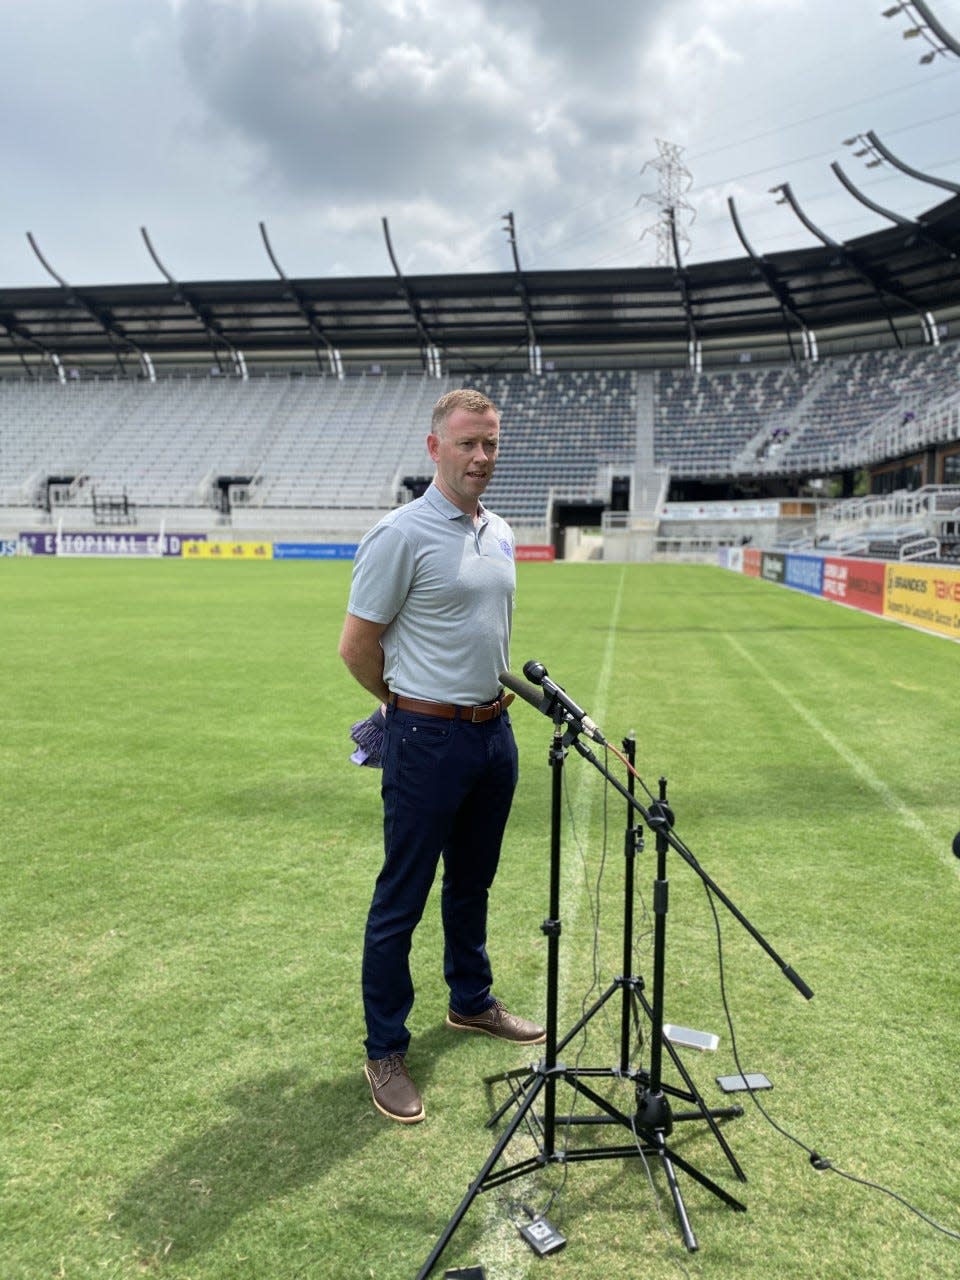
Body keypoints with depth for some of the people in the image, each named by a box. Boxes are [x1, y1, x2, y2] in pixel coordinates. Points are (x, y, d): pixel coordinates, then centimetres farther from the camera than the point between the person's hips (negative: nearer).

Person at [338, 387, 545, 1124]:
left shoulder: (501, 534, 10)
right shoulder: (402, 535, -15)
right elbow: (357, 646, -11)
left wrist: (494, 696, 16)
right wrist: (412, 704, 2)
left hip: (494, 731, 8)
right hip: (430, 738, -7)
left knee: (473, 882, 21)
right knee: (402, 900, 4)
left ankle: (471, 1001, 40)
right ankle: (385, 1052, 17)